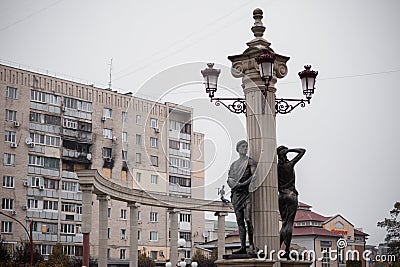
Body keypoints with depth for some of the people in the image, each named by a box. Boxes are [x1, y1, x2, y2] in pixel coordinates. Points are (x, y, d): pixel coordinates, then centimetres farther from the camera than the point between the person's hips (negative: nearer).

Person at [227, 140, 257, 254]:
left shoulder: (250, 161, 5)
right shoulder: (234, 164, 20)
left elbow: (254, 175, -9)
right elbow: (229, 178, 13)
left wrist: (243, 183, -20)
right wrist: (234, 183, -9)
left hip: (246, 192, -5)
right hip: (236, 193, 5)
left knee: (248, 219, -15)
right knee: (240, 221, 1)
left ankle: (252, 247, -13)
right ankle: (243, 247, 0)